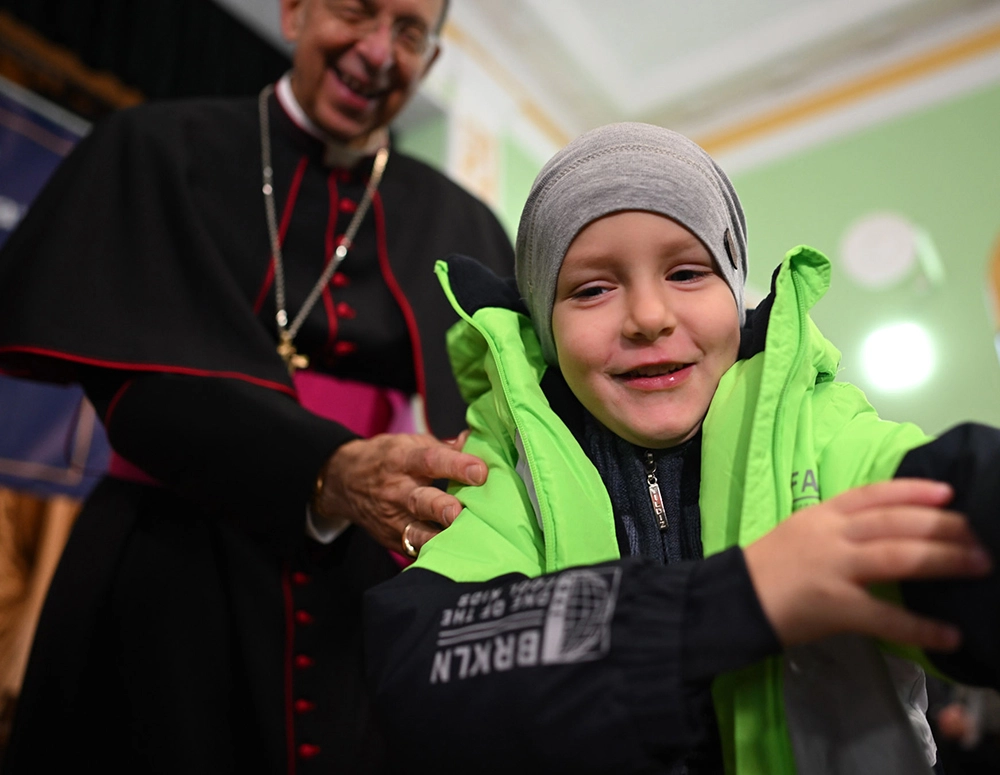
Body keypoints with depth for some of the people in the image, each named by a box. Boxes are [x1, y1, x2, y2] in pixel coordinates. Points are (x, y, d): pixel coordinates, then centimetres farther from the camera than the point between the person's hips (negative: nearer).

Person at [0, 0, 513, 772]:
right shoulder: (160, 151, 3)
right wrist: (326, 473, -26)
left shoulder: (463, 228, 10)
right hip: (169, 583, -1)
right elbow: (140, 368, -11)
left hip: (380, 606, 3)